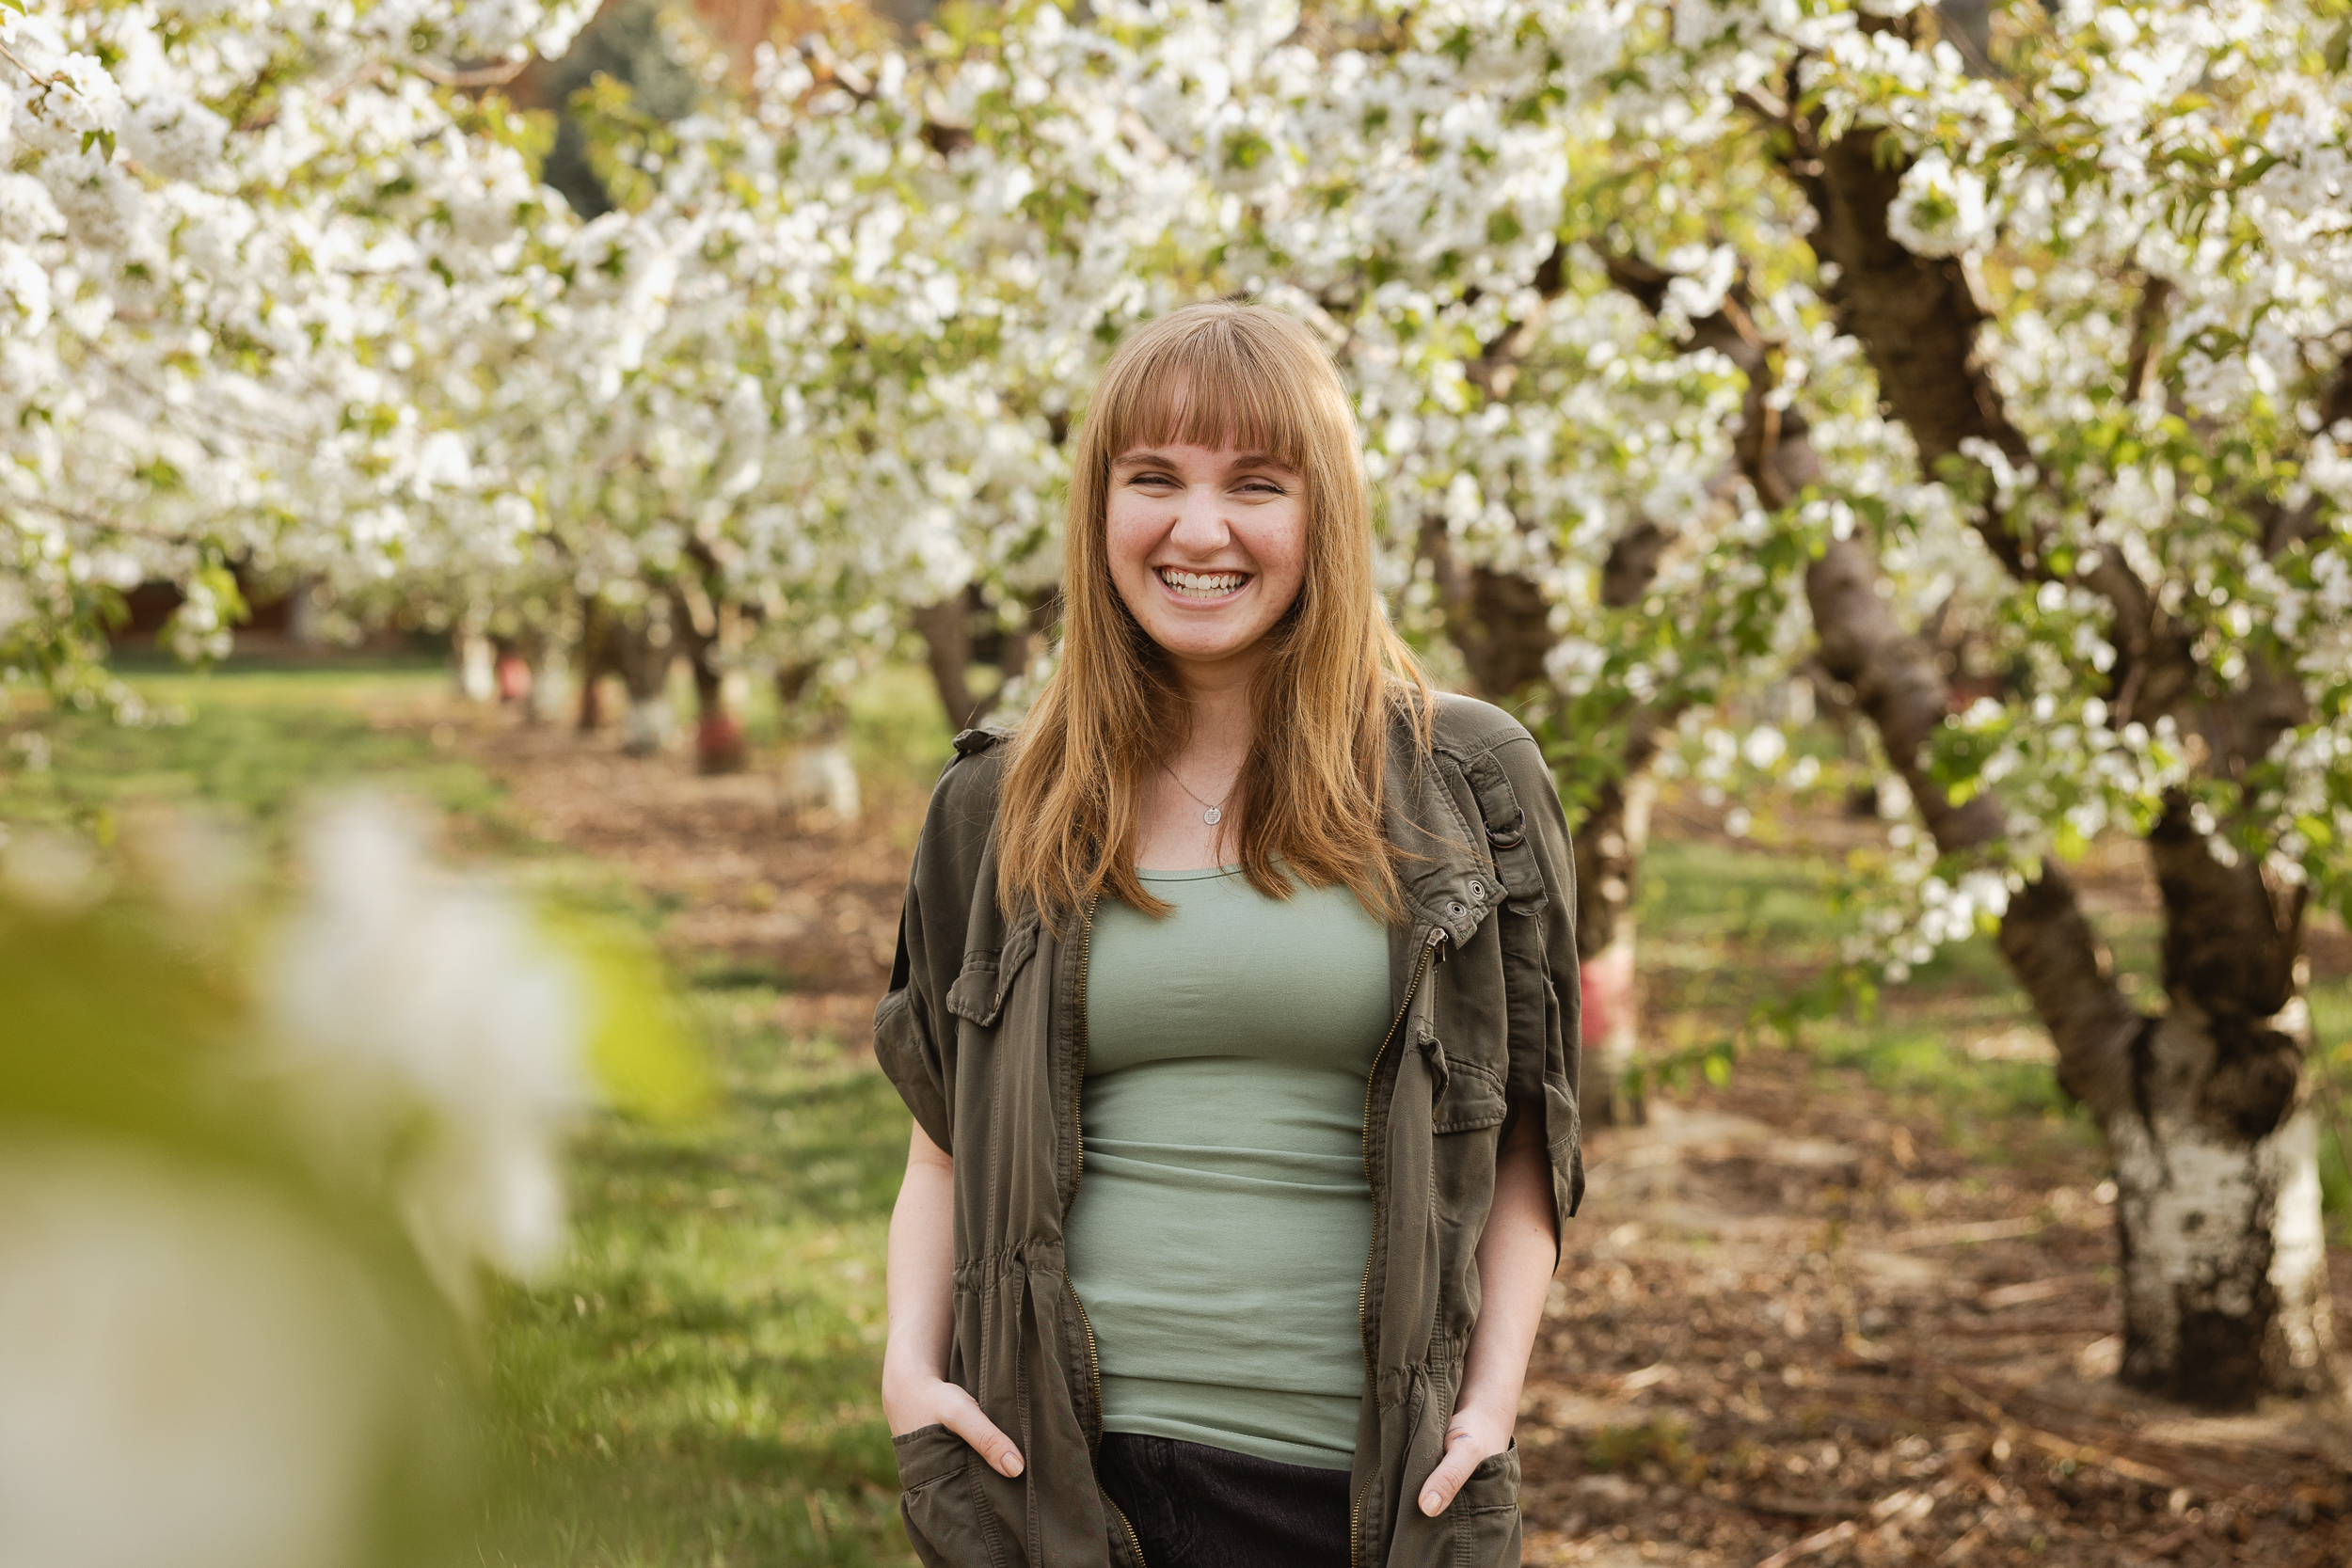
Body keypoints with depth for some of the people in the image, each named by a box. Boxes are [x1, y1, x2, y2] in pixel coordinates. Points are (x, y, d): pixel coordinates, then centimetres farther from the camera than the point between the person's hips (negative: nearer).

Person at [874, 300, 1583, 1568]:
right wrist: (910, 1366, -2)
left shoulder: (1467, 786, 4)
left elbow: (1522, 1141, 7)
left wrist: (1493, 1395, -4)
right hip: (1066, 1459, 1)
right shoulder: (999, 813, 8)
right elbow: (947, 1149, 13)